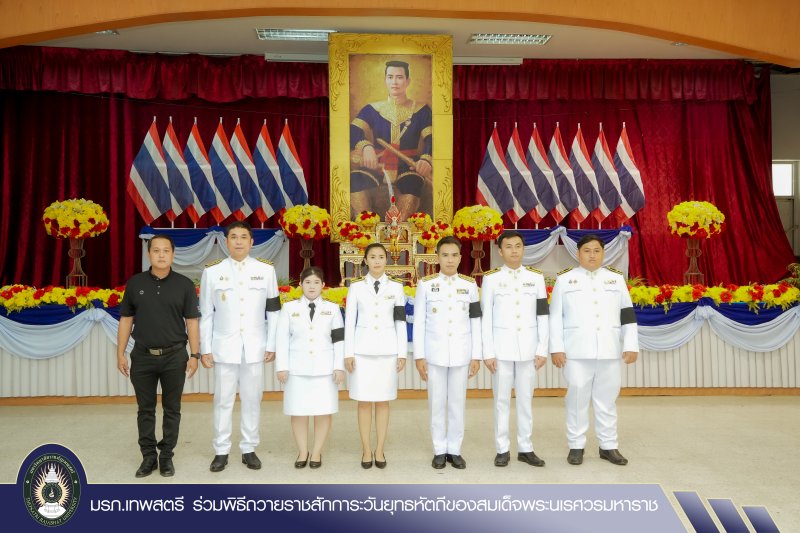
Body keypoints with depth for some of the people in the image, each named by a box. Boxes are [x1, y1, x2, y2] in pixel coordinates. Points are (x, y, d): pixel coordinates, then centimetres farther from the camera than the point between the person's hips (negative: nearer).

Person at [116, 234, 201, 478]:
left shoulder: (184, 284, -2)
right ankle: (148, 456, 23)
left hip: (174, 356, -1)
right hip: (143, 356, 1)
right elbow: (126, 320, 6)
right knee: (145, 409, 10)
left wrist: (194, 355, -6)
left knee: (171, 409, 8)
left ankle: (166, 456, 21)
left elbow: (191, 321, -2)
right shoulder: (135, 283, 2)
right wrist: (120, 353, 3)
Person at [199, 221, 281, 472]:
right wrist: (205, 349, 0)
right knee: (223, 400, 6)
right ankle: (221, 451, 19)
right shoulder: (212, 272, 1)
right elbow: (206, 314, 3)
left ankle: (249, 449, 21)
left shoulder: (266, 270, 1)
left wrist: (271, 345, 1)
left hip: (254, 347, 0)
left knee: (252, 400, 8)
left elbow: (273, 311, 4)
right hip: (224, 347, 0)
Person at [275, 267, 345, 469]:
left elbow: (338, 340, 4)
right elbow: (283, 339, 2)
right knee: (298, 411, 4)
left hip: (324, 368, 0)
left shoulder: (332, 308, 5)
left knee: (323, 411, 3)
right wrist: (282, 367, -4)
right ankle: (302, 452, 21)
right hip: (297, 368, 0)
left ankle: (317, 452, 18)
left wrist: (339, 367, -3)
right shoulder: (289, 308, 3)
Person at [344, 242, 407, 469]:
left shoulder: (396, 287, 3)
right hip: (362, 349, 0)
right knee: (364, 401, 3)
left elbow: (401, 322, 4)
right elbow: (349, 321, 2)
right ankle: (366, 450, 15)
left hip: (387, 349, 0)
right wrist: (348, 353, -3)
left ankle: (379, 450, 16)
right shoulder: (356, 286, 2)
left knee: (383, 401, 6)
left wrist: (402, 353, 1)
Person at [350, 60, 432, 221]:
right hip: (377, 167, 1)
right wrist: (366, 146, -30)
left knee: (414, 183, -36)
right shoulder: (372, 109, 10)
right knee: (354, 179, -30)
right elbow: (353, 131, -6)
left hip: (407, 167, -1)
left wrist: (426, 159, -30)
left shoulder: (421, 110, 8)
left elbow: (431, 138, -6)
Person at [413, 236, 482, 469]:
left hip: (461, 353, 1)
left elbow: (475, 323, 4)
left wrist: (476, 356, 1)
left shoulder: (470, 284, 4)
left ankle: (454, 450, 20)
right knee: (437, 404, 5)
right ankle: (439, 451, 18)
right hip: (435, 352, -1)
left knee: (457, 403, 7)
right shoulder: (426, 284, 0)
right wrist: (419, 356, -4)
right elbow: (419, 322, 0)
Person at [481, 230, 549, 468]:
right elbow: (486, 318, -2)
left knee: (525, 399, 8)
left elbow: (543, 316, 5)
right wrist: (488, 352, -6)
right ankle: (502, 449, 15)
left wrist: (542, 350, 0)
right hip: (501, 348, -1)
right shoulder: (491, 278, -1)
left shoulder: (536, 277, 5)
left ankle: (525, 448, 19)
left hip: (528, 348, 2)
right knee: (502, 400, 5)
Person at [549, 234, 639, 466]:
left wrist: (631, 346, 2)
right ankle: (576, 446, 15)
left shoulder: (616, 279, 10)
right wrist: (556, 348, -6)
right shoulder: (564, 279, 3)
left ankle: (608, 446, 21)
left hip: (609, 351, 2)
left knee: (607, 399, 9)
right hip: (576, 351, -2)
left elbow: (627, 315, 9)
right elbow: (556, 317, 0)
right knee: (577, 398, 3)